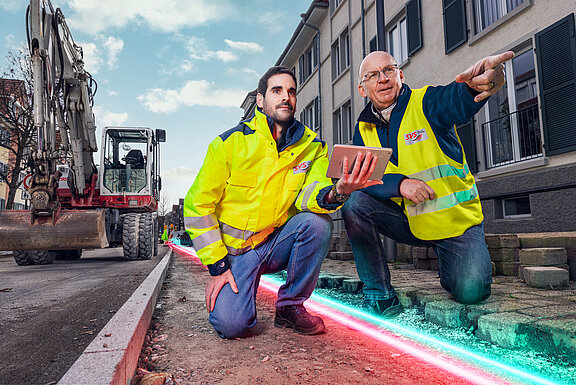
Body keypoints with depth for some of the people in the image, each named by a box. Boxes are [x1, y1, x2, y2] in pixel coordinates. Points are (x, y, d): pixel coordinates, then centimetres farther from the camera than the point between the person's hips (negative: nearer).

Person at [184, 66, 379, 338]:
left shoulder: (312, 146, 0)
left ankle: (290, 305, -6)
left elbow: (308, 195, -16)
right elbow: (198, 205, -7)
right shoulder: (231, 142, -8)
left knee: (317, 222, -27)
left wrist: (335, 193, -41)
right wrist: (217, 266, -11)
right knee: (231, 325, -23)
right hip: (235, 249, -2)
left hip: (278, 244, 3)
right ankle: (227, 290, 15)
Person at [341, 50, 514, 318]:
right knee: (355, 205, -21)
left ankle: (448, 267, 19)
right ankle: (380, 296, -8)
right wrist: (399, 184, -29)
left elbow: (459, 100, -34)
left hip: (456, 218, -2)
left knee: (470, 291, -20)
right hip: (409, 223, 3)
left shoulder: (427, 102, -9)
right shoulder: (364, 129, 2)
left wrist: (475, 84, -59)